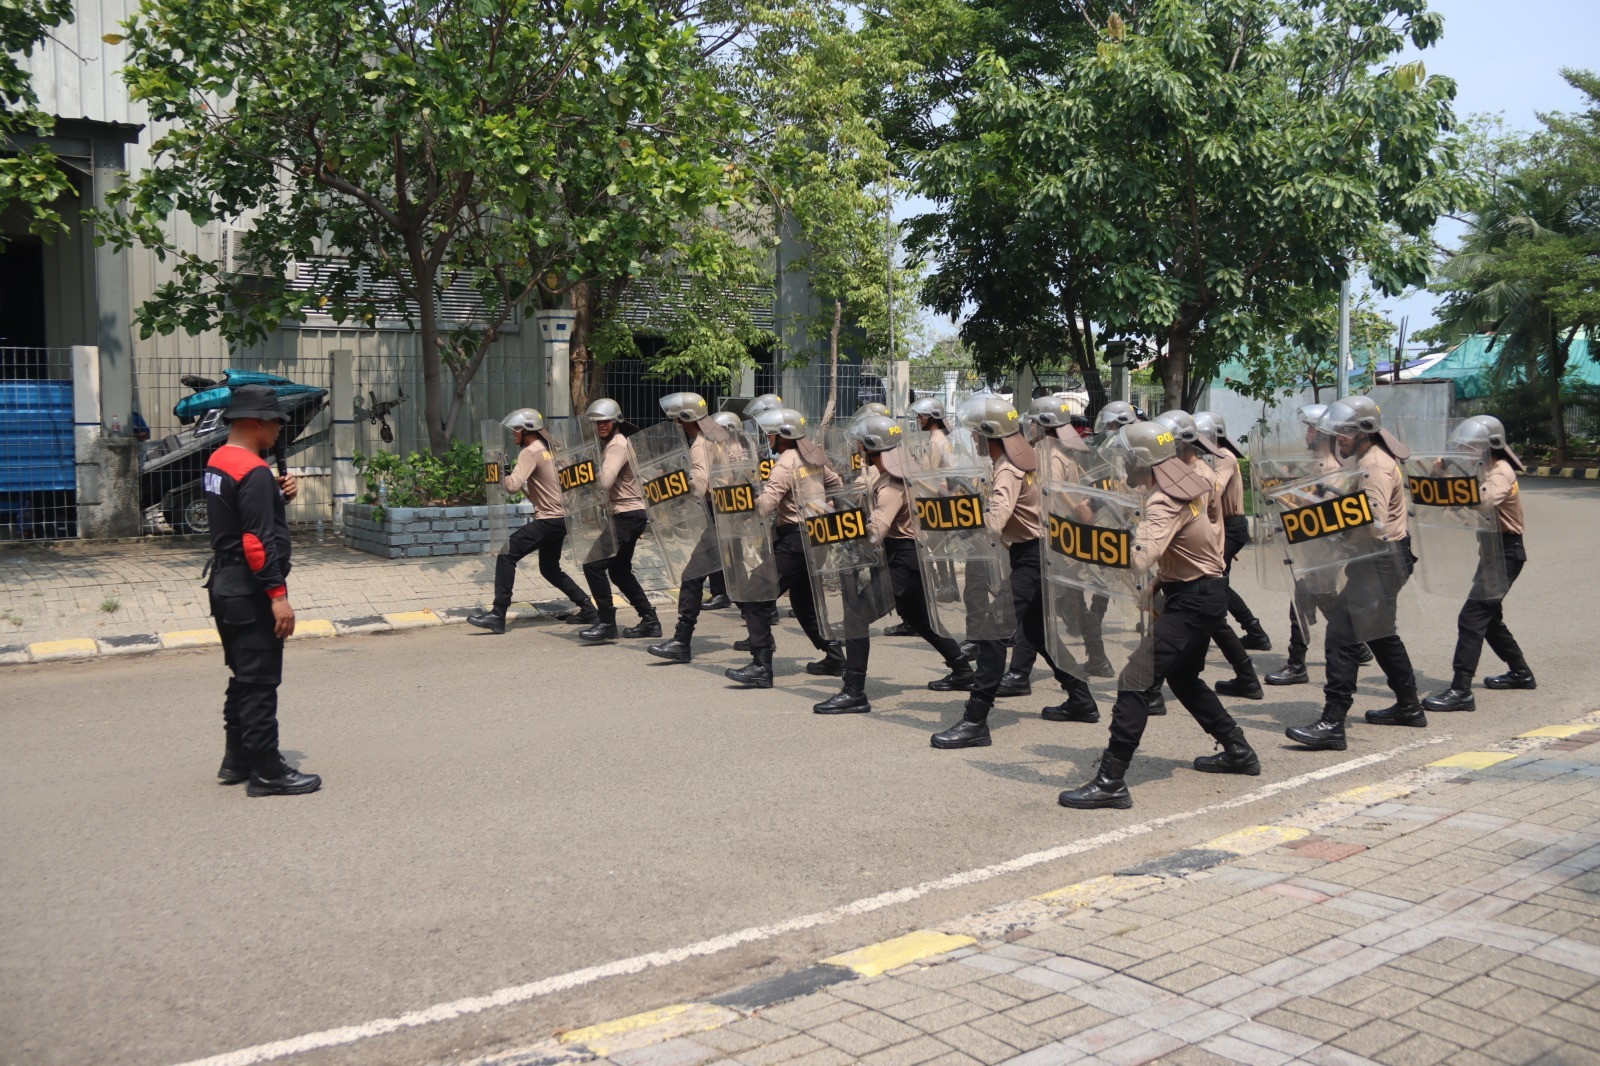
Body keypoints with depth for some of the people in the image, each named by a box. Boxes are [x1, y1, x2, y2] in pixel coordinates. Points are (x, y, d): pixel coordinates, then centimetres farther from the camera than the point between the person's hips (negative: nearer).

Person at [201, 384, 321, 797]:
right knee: (260, 684, -4)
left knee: (244, 679, 19)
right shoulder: (254, 472, -19)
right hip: (250, 593, -10)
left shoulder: (216, 463, 11)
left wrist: (278, 494, 5)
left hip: (225, 588, 10)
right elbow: (259, 541, -24)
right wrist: (278, 595, -22)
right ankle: (266, 771, 2)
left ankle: (236, 760, 28)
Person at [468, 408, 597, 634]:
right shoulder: (546, 450, 15)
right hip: (560, 518, 10)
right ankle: (588, 609, 25)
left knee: (507, 556, -11)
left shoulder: (530, 453, -13)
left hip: (546, 520, -10)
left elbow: (512, 486, -25)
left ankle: (497, 616, -15)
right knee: (550, 569, 23)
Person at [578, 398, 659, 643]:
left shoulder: (617, 445, -14)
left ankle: (606, 623, -10)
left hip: (627, 515, -11)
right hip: (628, 514, 11)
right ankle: (650, 620, 24)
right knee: (619, 570, 19)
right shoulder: (610, 443, 18)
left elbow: (604, 481, -27)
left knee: (594, 564, -14)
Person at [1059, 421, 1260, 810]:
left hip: (1190, 600, -10)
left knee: (1135, 682, -14)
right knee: (1183, 678, 27)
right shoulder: (1194, 481, 4)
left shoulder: (1165, 502, -23)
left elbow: (1138, 558, -37)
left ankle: (1111, 781, -17)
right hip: (1208, 591, 10)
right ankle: (1238, 751, 39)